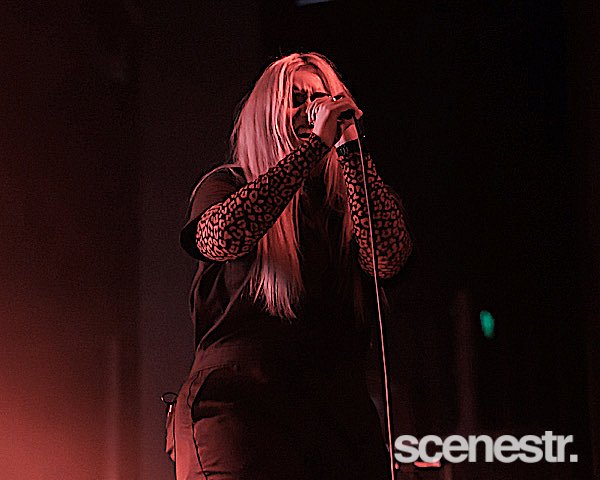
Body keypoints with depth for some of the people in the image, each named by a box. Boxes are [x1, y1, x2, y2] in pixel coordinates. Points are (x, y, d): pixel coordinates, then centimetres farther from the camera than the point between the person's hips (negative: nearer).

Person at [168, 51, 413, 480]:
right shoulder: (228, 184, 10)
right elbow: (221, 238, -14)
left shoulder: (345, 201, 16)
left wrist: (350, 146, -2)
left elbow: (388, 257, -5)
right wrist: (315, 144, -11)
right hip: (239, 402, -3)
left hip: (338, 408, 3)